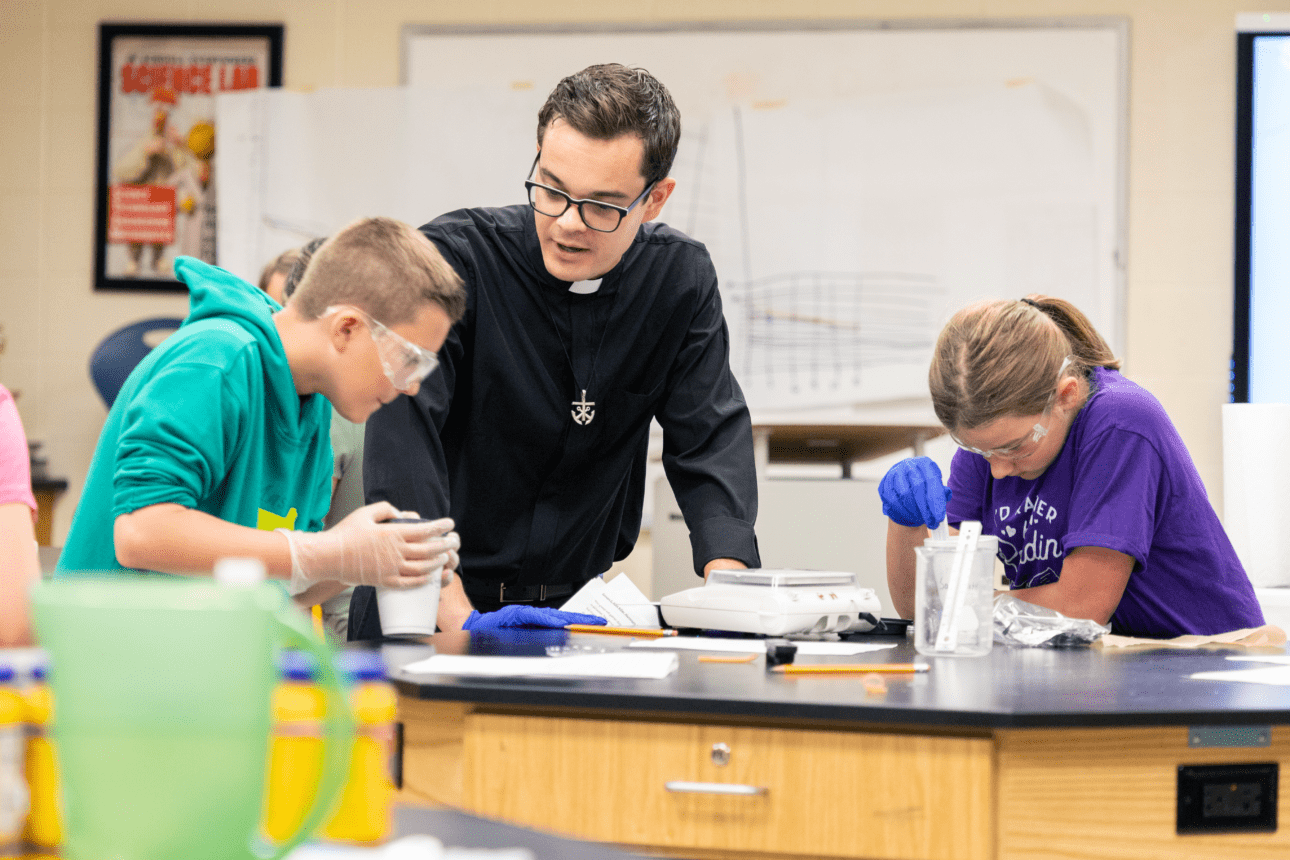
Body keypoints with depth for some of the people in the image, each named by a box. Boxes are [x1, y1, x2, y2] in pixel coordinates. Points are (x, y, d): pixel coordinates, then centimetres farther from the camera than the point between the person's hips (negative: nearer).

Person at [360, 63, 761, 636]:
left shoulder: (681, 279, 2)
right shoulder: (451, 260, -12)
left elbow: (711, 437, 1)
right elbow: (405, 427, -22)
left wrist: (728, 578, -20)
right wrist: (455, 614, -35)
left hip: (577, 604, 3)